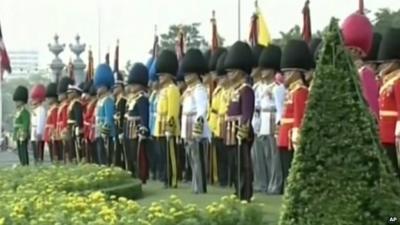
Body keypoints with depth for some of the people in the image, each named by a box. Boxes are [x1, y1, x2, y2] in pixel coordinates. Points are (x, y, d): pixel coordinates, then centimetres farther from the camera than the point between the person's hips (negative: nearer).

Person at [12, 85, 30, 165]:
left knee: (23, 153, -8)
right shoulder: (18, 112, 17)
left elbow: (25, 125, -19)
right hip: (18, 137, 10)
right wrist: (15, 136, 19)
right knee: (20, 153, 11)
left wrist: (22, 137, -23)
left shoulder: (25, 112, -13)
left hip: (23, 137, -10)